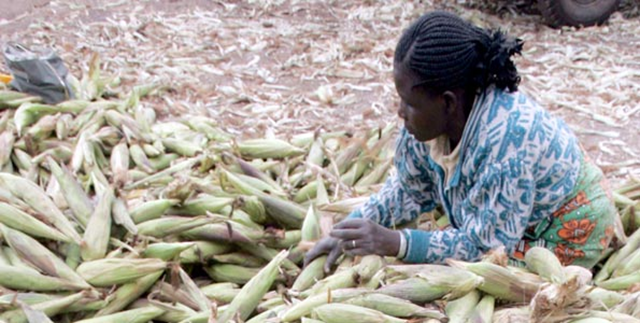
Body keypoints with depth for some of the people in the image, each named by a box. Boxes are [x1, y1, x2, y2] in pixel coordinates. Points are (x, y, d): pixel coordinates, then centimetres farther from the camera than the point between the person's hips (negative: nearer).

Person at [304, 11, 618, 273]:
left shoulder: (506, 138, -37)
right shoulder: (430, 117, -17)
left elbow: (486, 246, -31)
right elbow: (408, 189, -1)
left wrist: (395, 243, -37)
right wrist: (348, 232, -12)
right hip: (498, 226, 6)